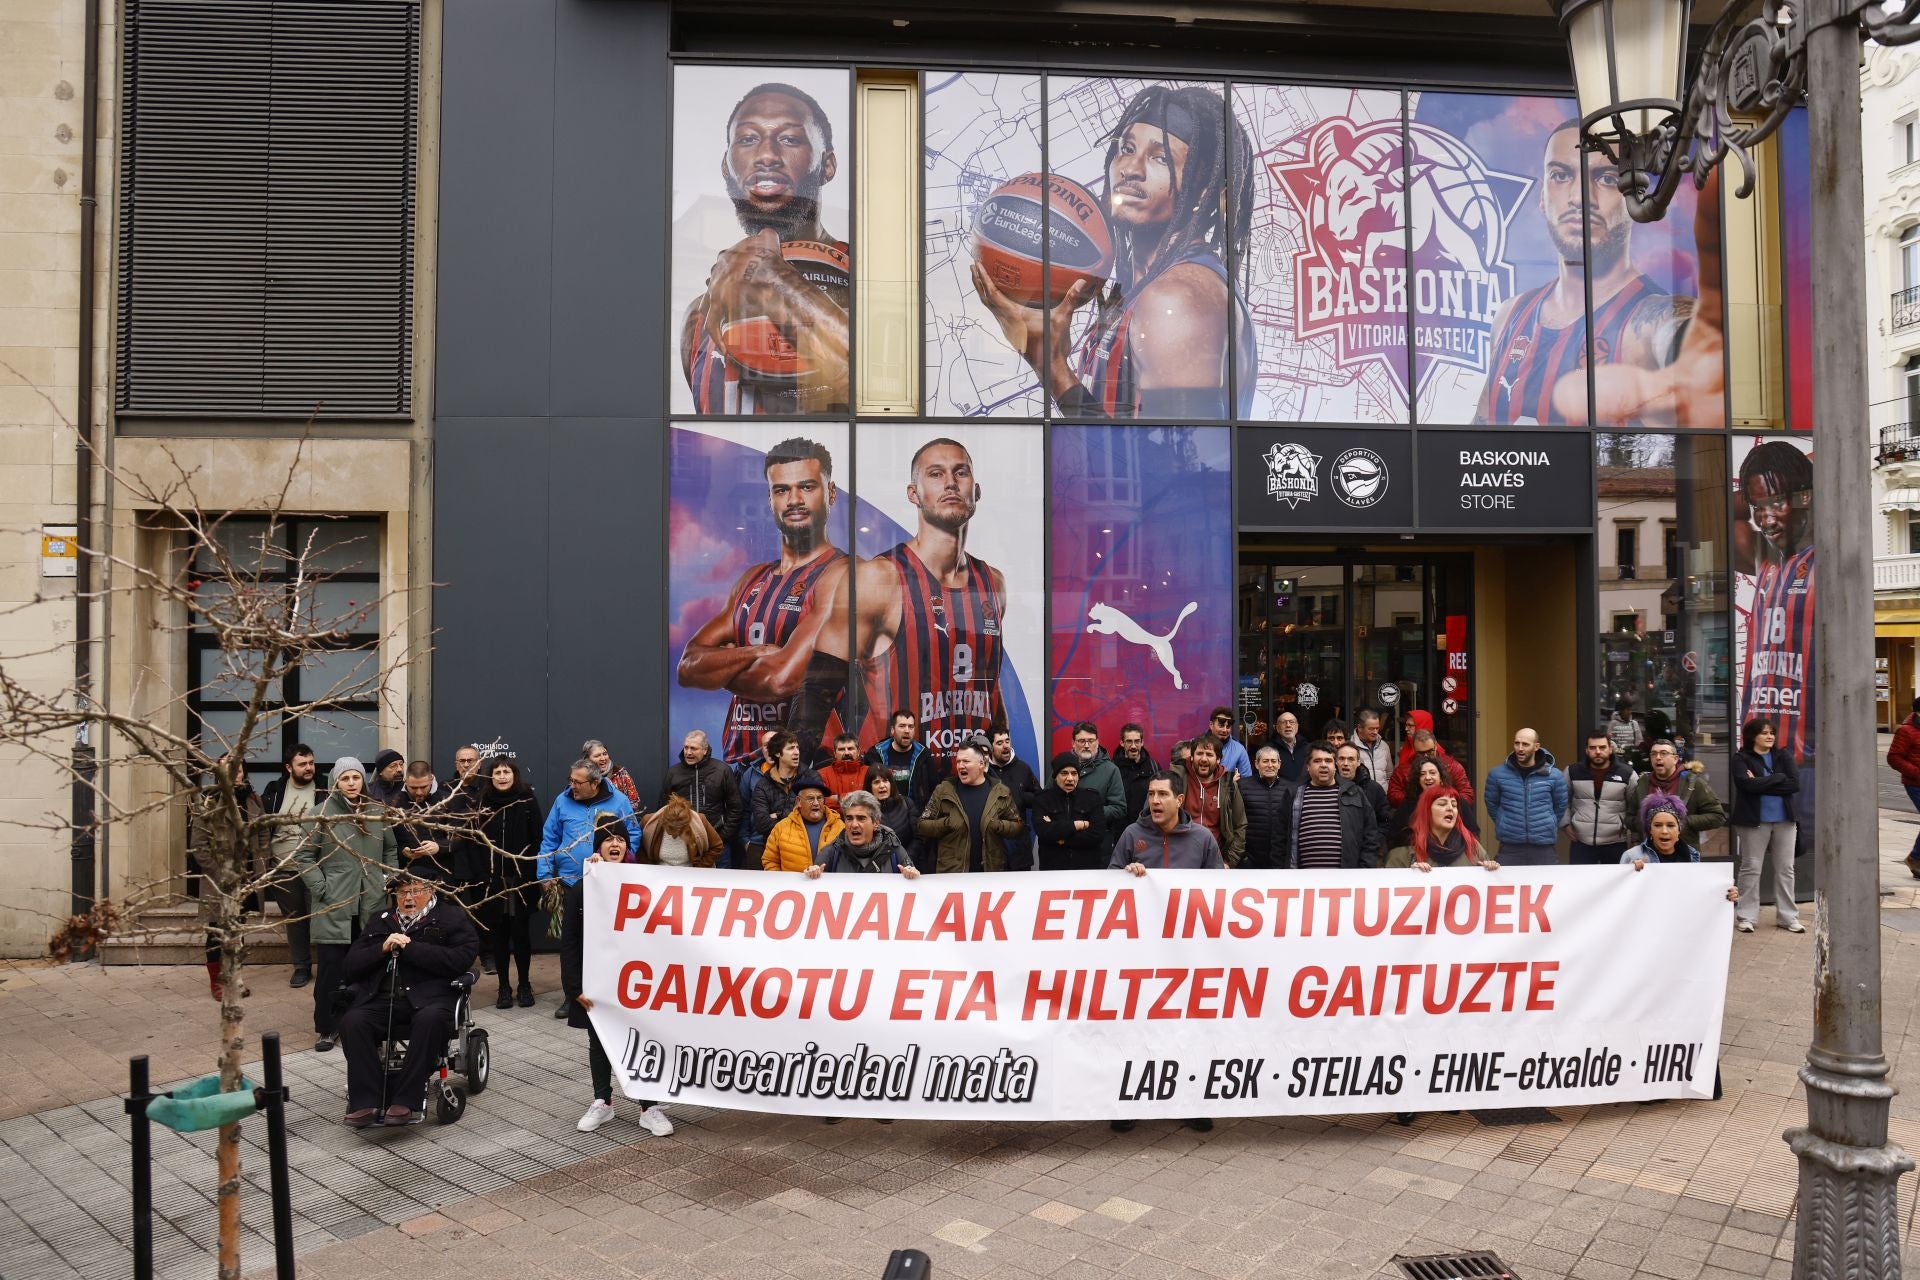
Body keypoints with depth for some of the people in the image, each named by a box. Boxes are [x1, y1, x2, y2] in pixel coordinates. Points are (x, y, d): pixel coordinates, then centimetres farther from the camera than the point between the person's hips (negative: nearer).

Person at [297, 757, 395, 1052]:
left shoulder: (378, 812, 6)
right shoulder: (323, 813, -6)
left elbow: (391, 851, 17)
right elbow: (305, 856, -3)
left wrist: (387, 881, 7)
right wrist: (321, 889, -9)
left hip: (371, 906, 3)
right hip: (334, 908, -3)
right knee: (330, 970, 1)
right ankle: (325, 1028, 13)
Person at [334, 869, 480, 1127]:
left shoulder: (453, 917, 11)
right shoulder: (381, 922, 24)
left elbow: (461, 959, -8)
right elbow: (349, 968, 16)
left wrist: (410, 948, -8)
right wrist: (383, 948, -2)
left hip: (430, 995, -4)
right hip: (382, 997, 4)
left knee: (430, 1019, -37)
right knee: (351, 1021, -26)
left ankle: (407, 1102, -32)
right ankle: (367, 1102, -27)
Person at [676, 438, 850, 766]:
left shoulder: (841, 575, -8)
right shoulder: (753, 580, 16)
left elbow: (782, 679, -18)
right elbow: (687, 667, 7)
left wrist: (722, 669, 2)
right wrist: (754, 654, -10)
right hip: (738, 762, 7)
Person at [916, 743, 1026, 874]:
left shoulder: (1000, 792, 4)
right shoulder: (943, 790, 2)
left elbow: (1018, 825, 7)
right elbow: (921, 825, 3)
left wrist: (998, 826, -11)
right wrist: (946, 824, -13)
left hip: (991, 869, 1)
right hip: (951, 871, -1)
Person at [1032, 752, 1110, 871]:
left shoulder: (1092, 798, 5)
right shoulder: (1043, 799, 3)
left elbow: (1098, 834, -9)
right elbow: (1043, 831, -14)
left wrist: (1063, 839, -12)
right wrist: (1078, 825, -12)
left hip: (1088, 868, 1)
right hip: (1052, 869, 0)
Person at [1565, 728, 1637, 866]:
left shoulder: (1626, 773, -3)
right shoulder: (1572, 772, 0)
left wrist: (1631, 827, 0)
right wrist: (1566, 823, 5)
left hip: (1616, 843, -1)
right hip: (1581, 843, 1)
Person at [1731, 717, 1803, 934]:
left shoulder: (1783, 755, 8)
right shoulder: (1741, 758, -3)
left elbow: (1795, 784, -6)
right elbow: (1747, 784, -20)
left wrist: (1760, 783, -13)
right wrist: (1778, 778, -11)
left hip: (1784, 820, 4)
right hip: (1754, 820, -4)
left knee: (1785, 869, 9)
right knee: (1750, 868, 1)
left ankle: (1787, 916, 17)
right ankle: (1746, 916, 7)